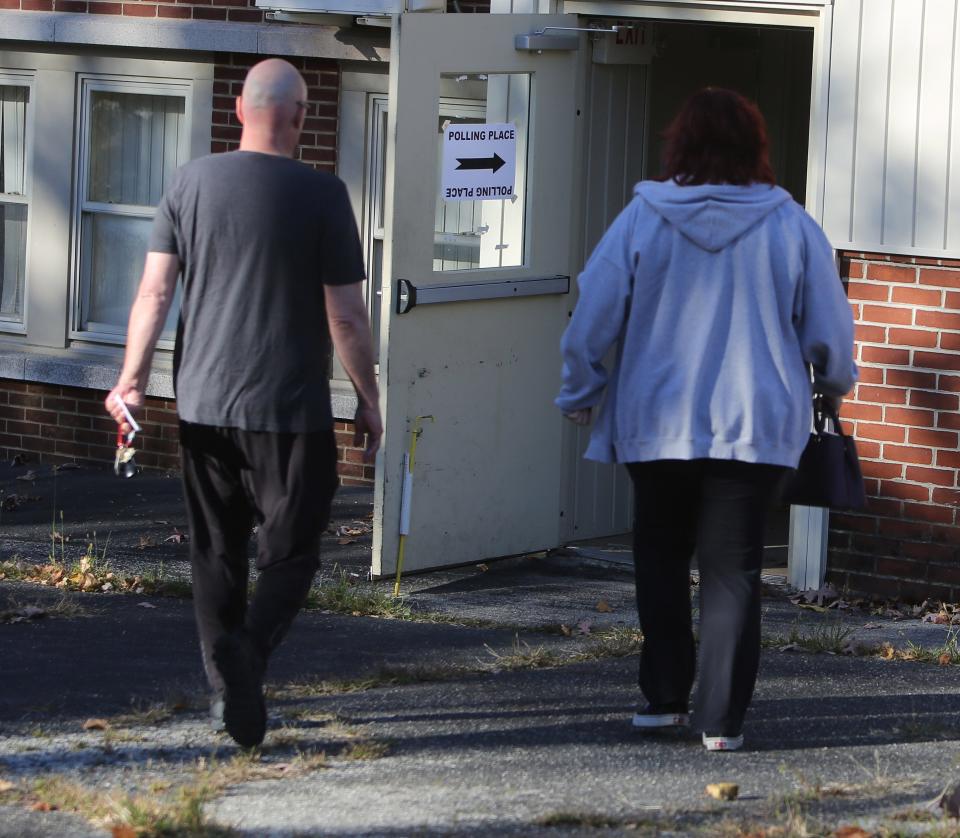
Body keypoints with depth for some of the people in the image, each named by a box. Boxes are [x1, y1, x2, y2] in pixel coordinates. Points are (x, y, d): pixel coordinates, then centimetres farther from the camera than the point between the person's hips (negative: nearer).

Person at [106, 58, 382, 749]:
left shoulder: (192, 183, 2)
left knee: (216, 551, 13)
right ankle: (248, 652, -21)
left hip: (203, 404, 4)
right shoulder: (321, 195, -8)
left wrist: (133, 378, 4)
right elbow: (346, 315, -7)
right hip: (289, 408, -4)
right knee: (291, 551, 3)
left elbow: (154, 290, 0)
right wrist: (369, 400, 3)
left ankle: (224, 684, 14)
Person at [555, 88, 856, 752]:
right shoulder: (790, 225, -4)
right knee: (732, 569, 3)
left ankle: (664, 697, 19)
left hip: (658, 424, 1)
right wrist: (834, 383, 25)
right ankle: (722, 717, 0)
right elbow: (830, 327, 4)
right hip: (755, 425, -1)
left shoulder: (644, 218, -4)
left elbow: (592, 317, -1)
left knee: (661, 559, 17)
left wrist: (581, 394, 15)